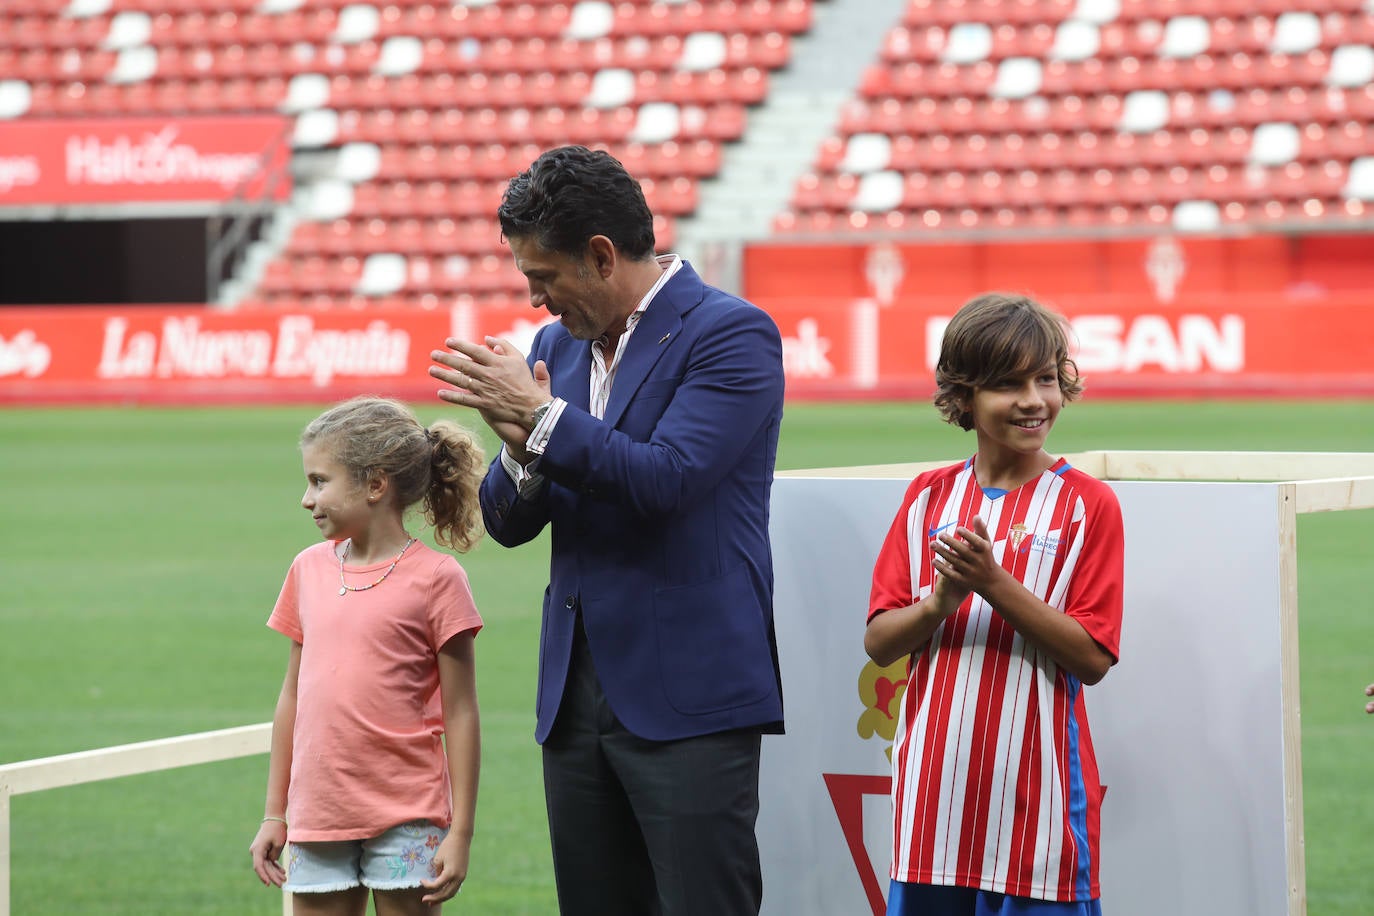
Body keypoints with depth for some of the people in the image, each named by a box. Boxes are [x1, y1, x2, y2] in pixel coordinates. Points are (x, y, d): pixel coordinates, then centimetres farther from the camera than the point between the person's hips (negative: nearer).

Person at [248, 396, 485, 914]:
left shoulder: (433, 578, -6)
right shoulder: (309, 570, 9)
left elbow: (460, 714, -6)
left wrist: (461, 832, -9)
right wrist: (274, 814, 15)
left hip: (405, 819, -5)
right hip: (318, 816, 5)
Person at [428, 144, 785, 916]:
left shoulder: (732, 334, -8)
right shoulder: (559, 345, 15)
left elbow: (668, 479, -20)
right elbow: (509, 523, 15)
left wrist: (542, 415, -15)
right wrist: (522, 447, -7)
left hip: (689, 698, -7)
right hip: (580, 695, 7)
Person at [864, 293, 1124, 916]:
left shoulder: (1086, 504, -1)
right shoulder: (929, 497, 9)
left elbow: (1093, 657, -8)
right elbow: (879, 642, 6)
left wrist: (994, 584, -17)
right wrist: (941, 602, -14)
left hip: (1036, 789, -3)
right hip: (934, 788, 3)